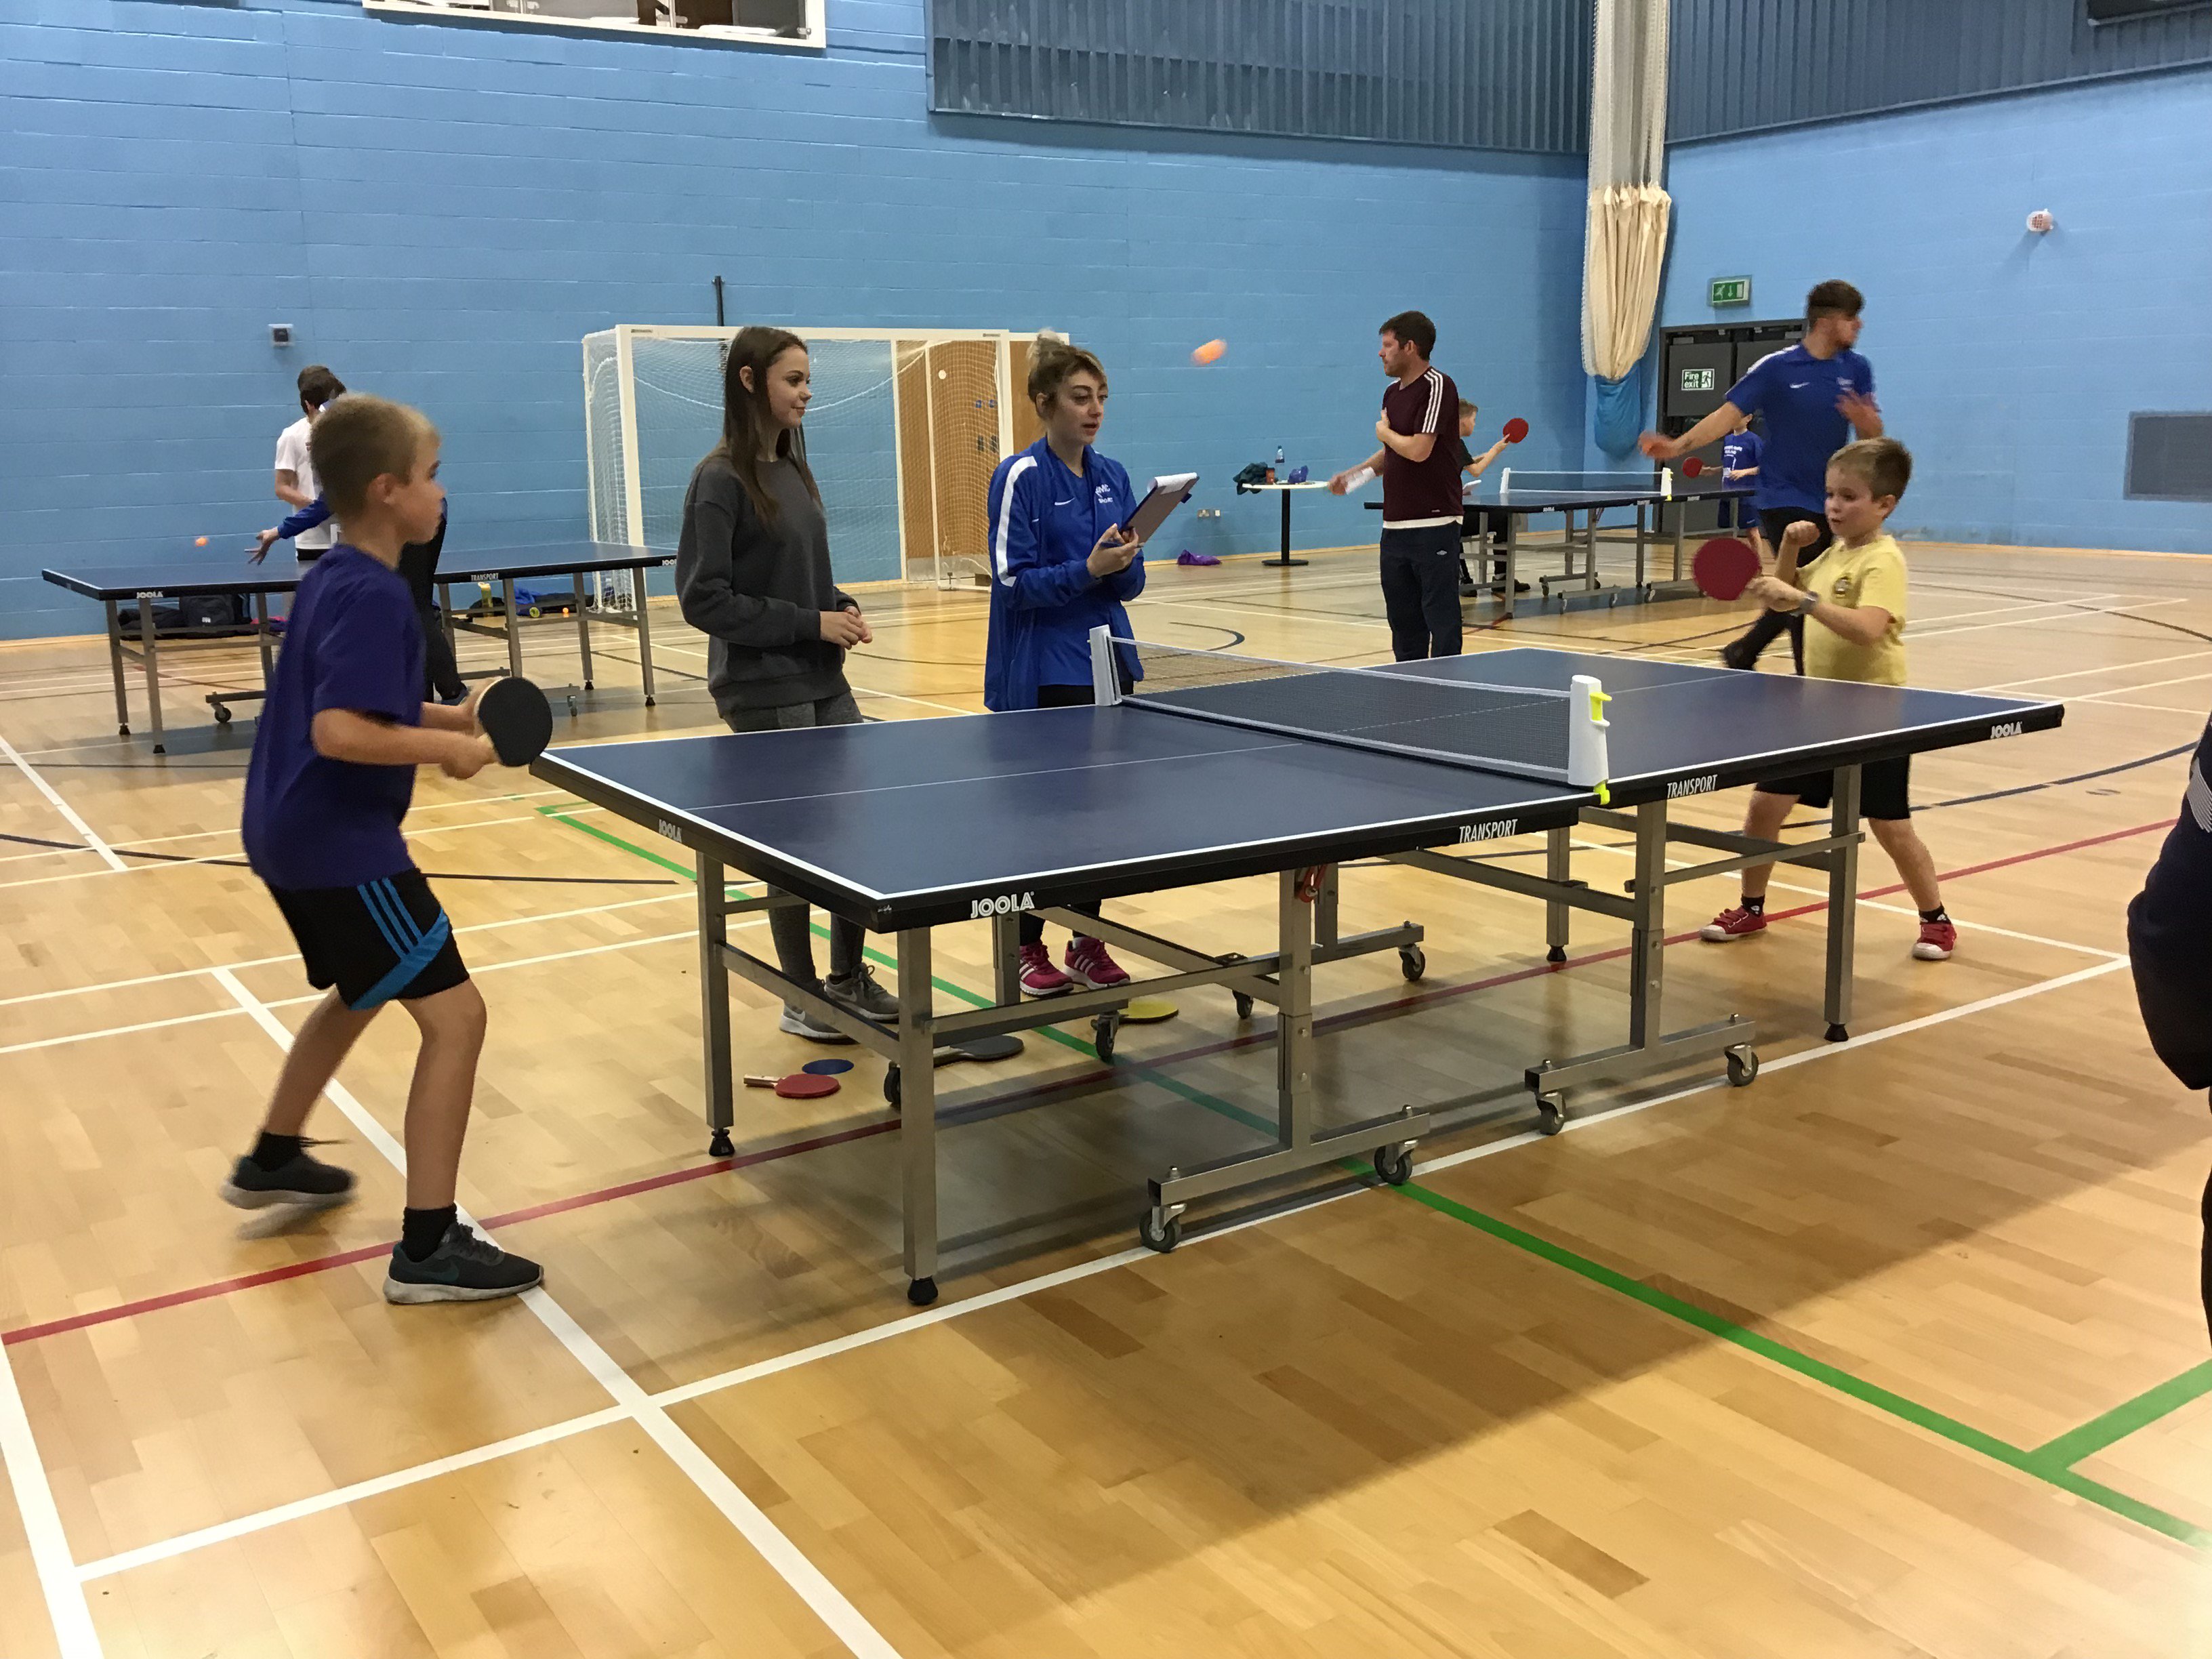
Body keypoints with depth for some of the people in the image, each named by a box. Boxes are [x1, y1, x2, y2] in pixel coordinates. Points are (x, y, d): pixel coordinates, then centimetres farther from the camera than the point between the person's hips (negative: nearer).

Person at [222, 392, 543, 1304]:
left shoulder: (332, 577, 11)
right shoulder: (372, 596, -21)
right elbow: (340, 733, -30)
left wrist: (446, 715, 10)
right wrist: (444, 748, -20)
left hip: (299, 834, 11)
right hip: (341, 844, -11)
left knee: (359, 993, 30)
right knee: (454, 1014, -9)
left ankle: (272, 1160, 47)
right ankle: (428, 1247, -7)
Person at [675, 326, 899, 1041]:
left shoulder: (794, 471, 12)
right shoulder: (720, 481, -12)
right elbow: (704, 600, -16)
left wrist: (841, 607, 0)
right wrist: (811, 622, -18)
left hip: (824, 683, 8)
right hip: (765, 693, -8)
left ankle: (849, 976, 25)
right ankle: (802, 998, 17)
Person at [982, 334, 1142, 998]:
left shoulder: (1114, 476, 9)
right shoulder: (1021, 477, -9)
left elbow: (1132, 582, 9)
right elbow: (1013, 582, -14)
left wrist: (1123, 565, -13)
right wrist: (1088, 571, -22)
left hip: (1108, 664, 6)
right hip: (1040, 675, -6)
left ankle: (1088, 946, 23)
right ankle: (1028, 950, 16)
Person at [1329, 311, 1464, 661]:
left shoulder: (1437, 387, -11)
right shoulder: (1392, 393, 15)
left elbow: (1418, 450, -21)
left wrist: (1385, 433, -3)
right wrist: (1354, 473, 12)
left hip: (1433, 524, -9)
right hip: (1395, 525, 9)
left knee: (1441, 619, -4)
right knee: (1403, 620, 12)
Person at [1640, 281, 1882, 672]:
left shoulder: (1857, 369, 6)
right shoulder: (1776, 368, -8)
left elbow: (1873, 435, 5)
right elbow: (1729, 413, -14)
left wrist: (1865, 421, -20)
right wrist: (1679, 445, -28)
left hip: (1830, 503, 6)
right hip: (1785, 499, -6)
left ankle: (1742, 654, 34)